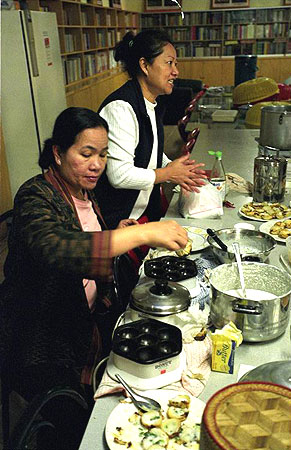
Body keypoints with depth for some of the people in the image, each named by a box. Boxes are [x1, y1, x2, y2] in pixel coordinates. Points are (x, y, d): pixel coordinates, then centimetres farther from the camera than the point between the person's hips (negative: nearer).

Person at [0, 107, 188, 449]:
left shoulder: (83, 192, 4)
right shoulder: (35, 197, -22)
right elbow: (54, 250, -45)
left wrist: (118, 235, -3)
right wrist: (141, 234, -47)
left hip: (86, 323, 8)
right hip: (43, 348, -7)